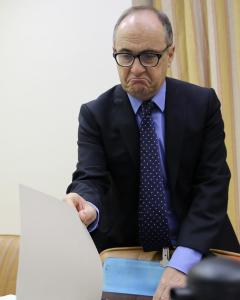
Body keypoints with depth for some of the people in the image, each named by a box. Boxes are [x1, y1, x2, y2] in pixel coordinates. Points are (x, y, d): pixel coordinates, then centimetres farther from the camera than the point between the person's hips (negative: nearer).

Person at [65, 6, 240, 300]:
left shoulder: (203, 103, -4)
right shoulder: (95, 113, -2)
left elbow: (212, 183, -10)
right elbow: (91, 178, -12)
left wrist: (182, 262, -22)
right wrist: (87, 207, -37)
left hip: (198, 247, 0)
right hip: (125, 249, 1)